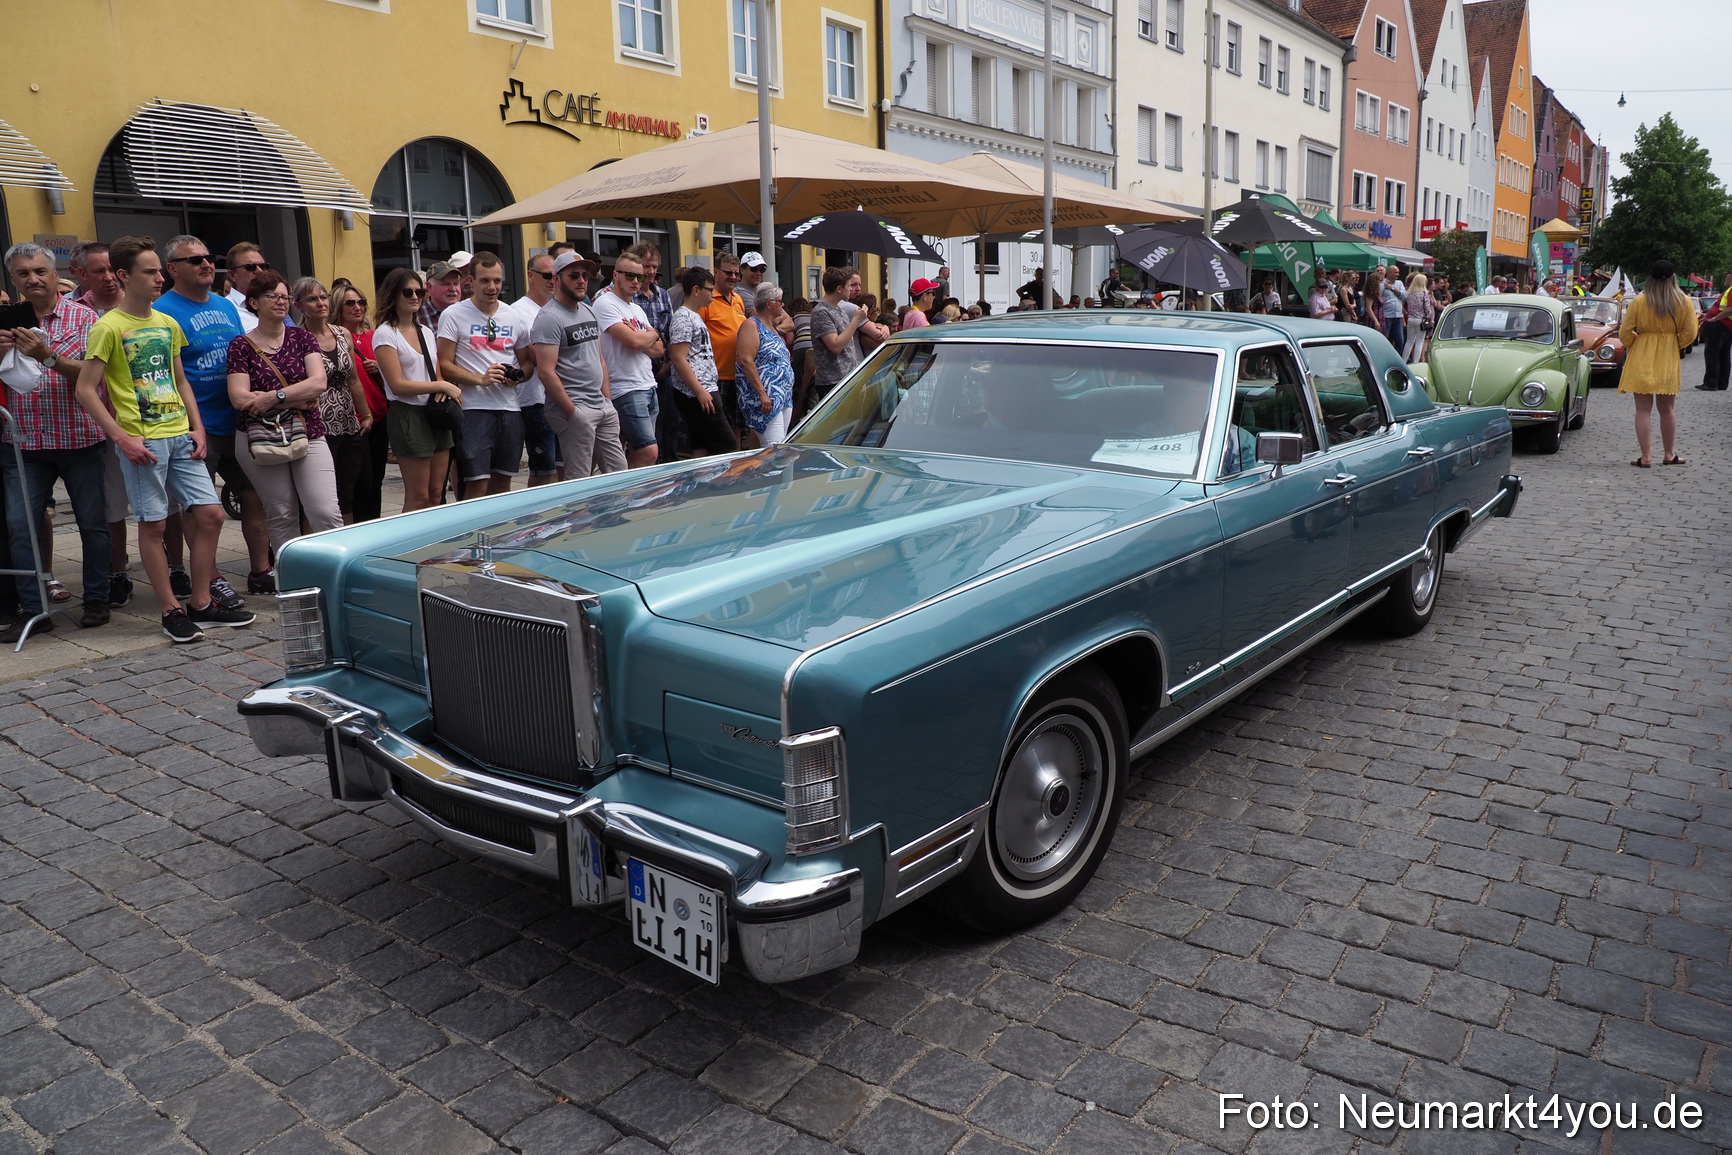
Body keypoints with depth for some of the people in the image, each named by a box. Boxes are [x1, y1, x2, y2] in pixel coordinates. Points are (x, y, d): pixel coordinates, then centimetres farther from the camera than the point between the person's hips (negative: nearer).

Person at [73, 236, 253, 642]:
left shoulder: (168, 324, 12)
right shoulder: (108, 327, -7)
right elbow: (85, 389, -9)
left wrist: (197, 426, 8)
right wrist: (122, 438, -15)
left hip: (180, 435, 6)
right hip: (142, 440, -6)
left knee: (210, 514, 3)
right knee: (153, 524, 1)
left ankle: (202, 604, 14)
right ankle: (171, 610, 10)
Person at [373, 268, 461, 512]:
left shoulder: (426, 332, 14)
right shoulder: (385, 334, -7)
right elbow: (398, 385, -14)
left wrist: (446, 390, -7)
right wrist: (442, 385, -14)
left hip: (436, 414, 7)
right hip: (408, 415, -7)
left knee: (436, 494, 7)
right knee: (418, 498, -4)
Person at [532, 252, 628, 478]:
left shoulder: (589, 312, 16)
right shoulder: (549, 318, -11)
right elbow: (546, 372, -17)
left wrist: (607, 398, 13)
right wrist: (572, 413, -17)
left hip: (604, 408, 9)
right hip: (575, 410, -8)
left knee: (619, 473, 9)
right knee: (579, 482, -6)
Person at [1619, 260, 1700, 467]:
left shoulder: (1639, 301, -8)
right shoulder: (1684, 302, -3)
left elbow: (1625, 333, -7)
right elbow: (1689, 334, -2)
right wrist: (1675, 346, 16)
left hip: (1642, 360, -2)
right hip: (1669, 361, 2)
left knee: (1643, 410, 1)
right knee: (1667, 410, 14)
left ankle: (1646, 456, -2)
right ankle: (1669, 454, 22)